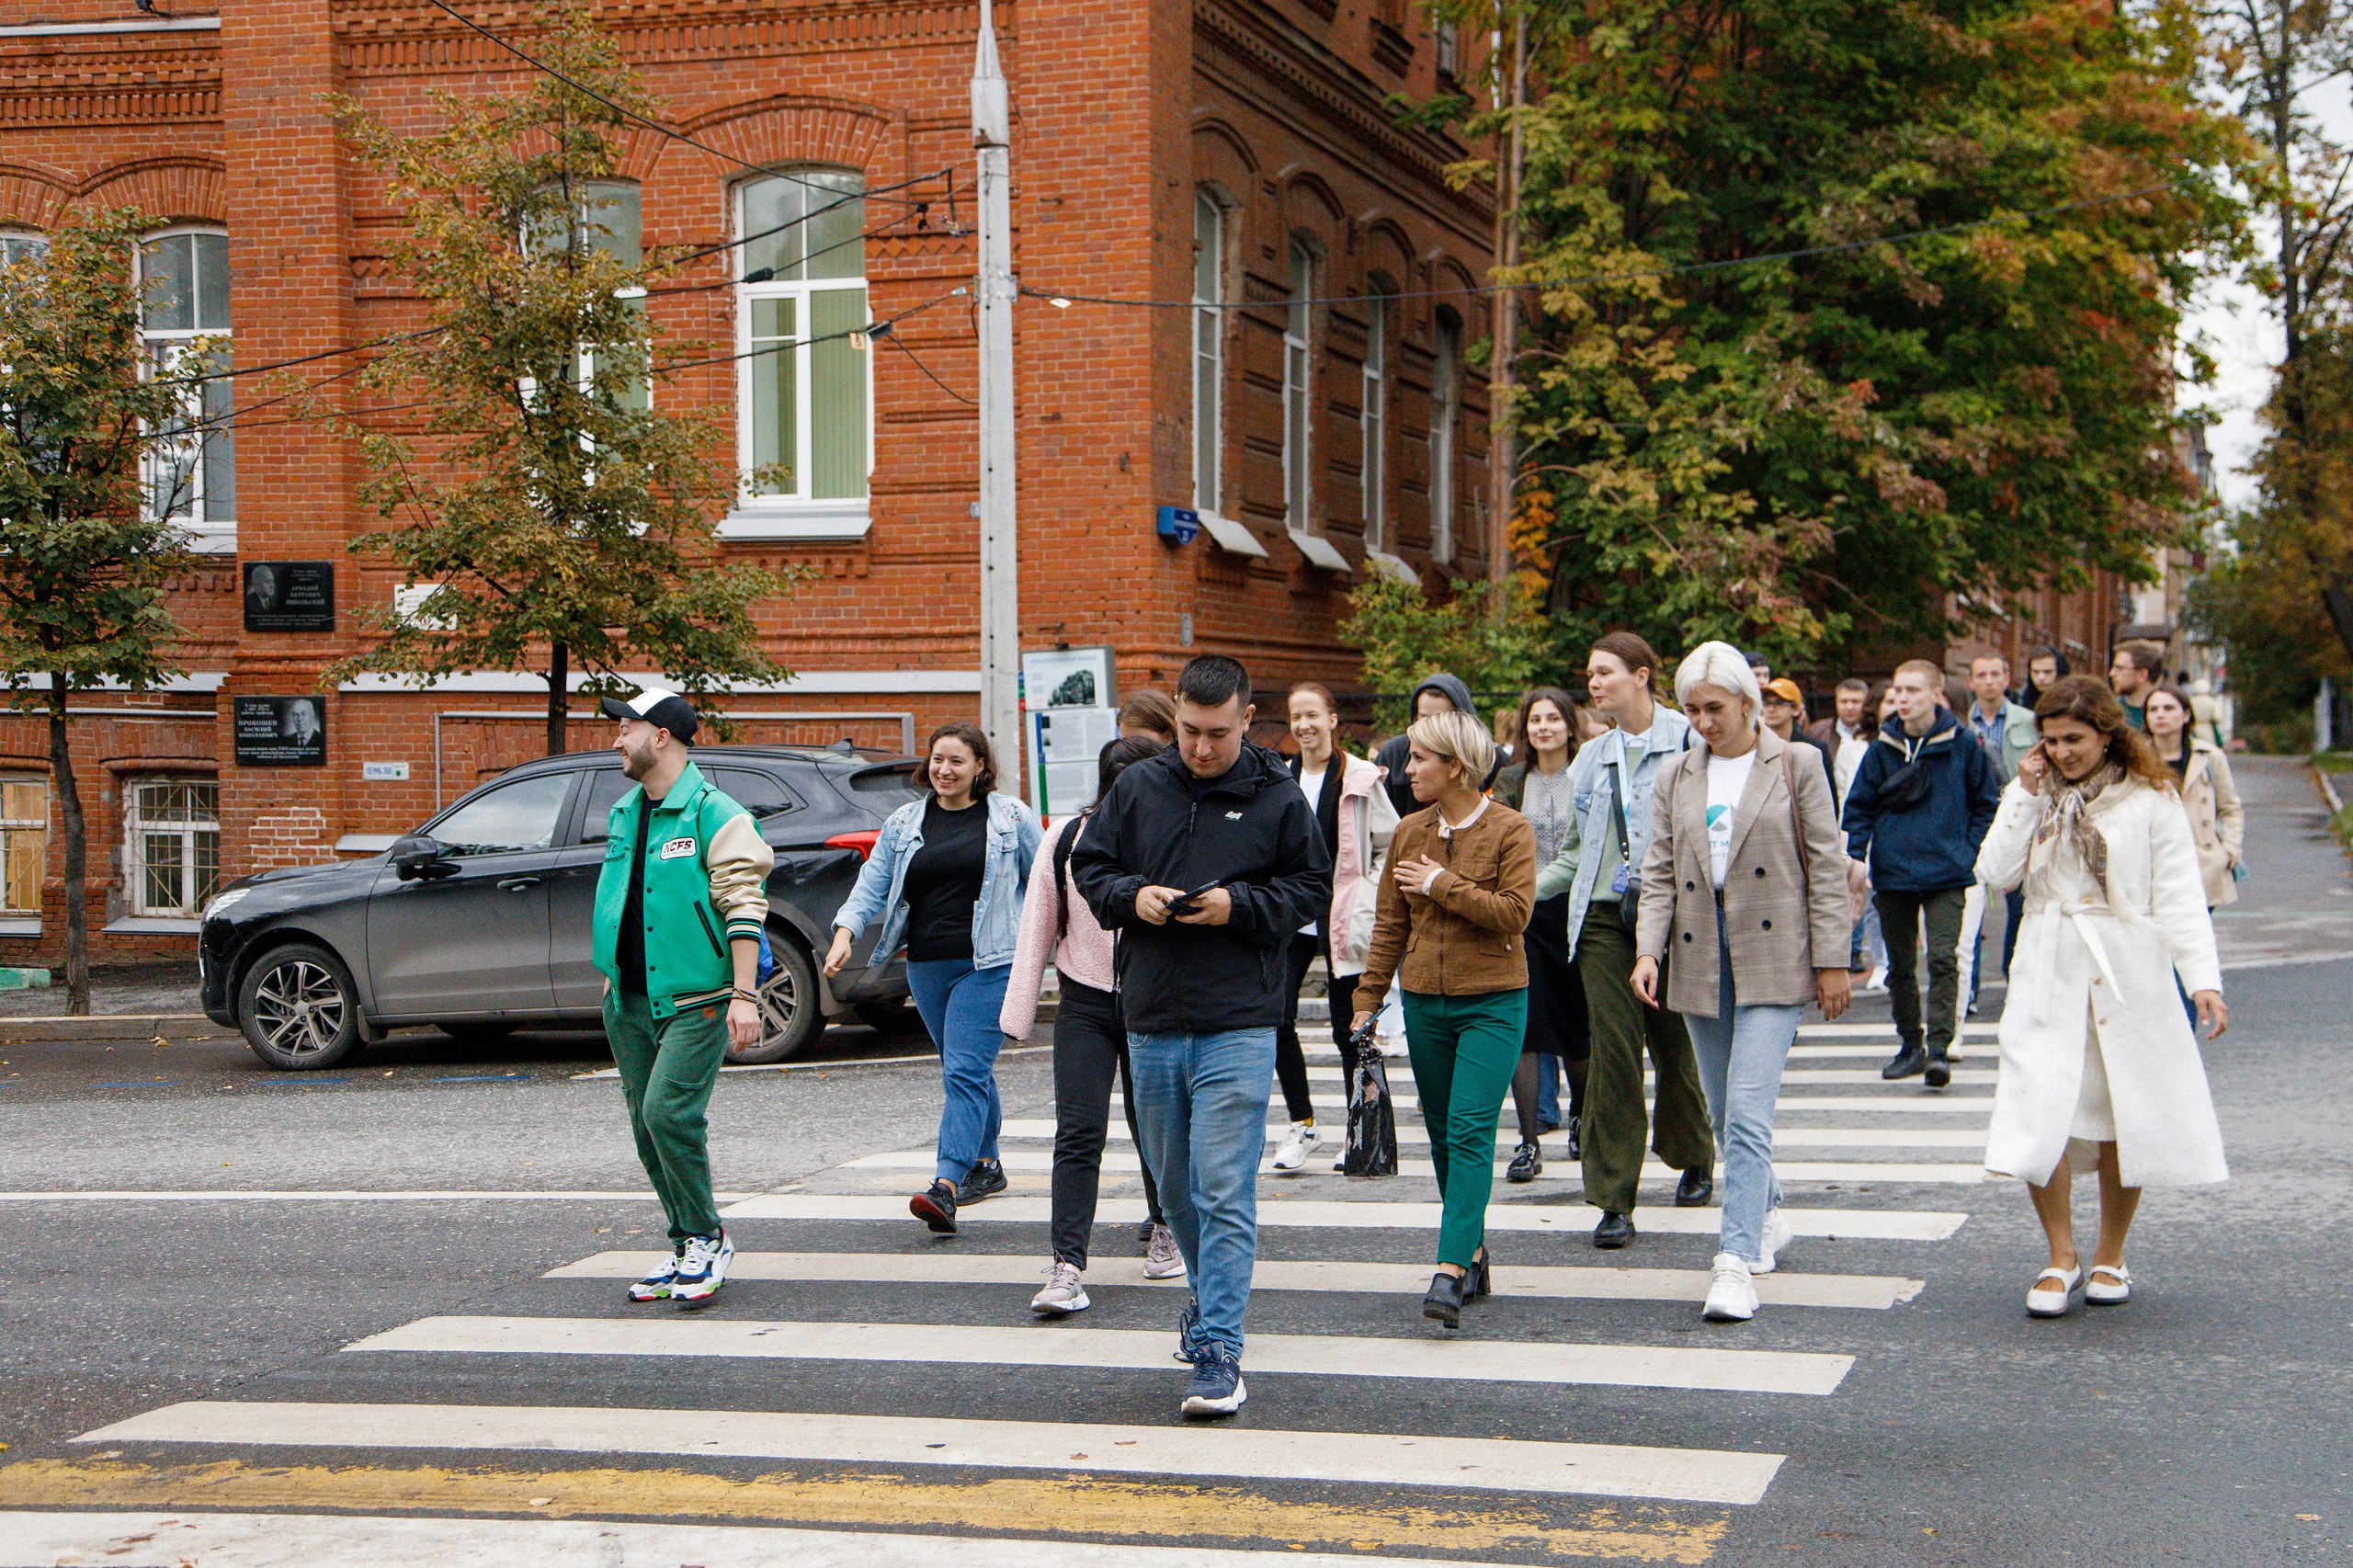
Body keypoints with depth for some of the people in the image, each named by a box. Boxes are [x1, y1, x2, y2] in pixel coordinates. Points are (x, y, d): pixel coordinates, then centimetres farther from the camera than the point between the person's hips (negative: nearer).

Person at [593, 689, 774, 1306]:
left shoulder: (715, 815, -9)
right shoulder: (622, 815, 14)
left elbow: (744, 909, -13)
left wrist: (744, 995, -18)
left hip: (694, 999, -8)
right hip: (629, 1000, 8)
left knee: (668, 1114, -19)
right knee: (647, 1127, 8)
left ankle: (707, 1240, -3)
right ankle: (687, 1248, 19)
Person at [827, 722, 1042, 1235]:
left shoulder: (1011, 818, 3)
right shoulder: (904, 823, 11)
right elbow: (872, 884, 6)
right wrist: (846, 930, -10)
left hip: (989, 963, -5)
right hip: (927, 965, 5)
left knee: (965, 1072, -14)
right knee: (966, 1071, 15)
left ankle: (945, 1187, -25)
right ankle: (986, 1166, 32)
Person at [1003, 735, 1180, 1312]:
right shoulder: (1065, 838, 0)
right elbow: (1038, 928, 6)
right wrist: (1019, 1012, 6)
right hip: (1084, 1006, 0)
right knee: (1078, 1133, -9)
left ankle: (1166, 1231, 39)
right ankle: (1066, 1268, -12)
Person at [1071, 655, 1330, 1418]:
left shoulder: (1278, 798, -1)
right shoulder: (1138, 788, 5)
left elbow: (1311, 890, 3)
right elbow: (1090, 864, 13)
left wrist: (1239, 905, -13)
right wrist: (1131, 896, -8)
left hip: (1237, 1025, -4)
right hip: (1151, 1021, 4)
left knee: (1224, 1192, -10)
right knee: (1174, 1184, 17)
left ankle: (1218, 1349, -9)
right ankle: (1209, 1293, 41)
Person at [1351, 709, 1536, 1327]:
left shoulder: (1510, 830, -5)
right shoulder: (1409, 832, 9)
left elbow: (1514, 912, -16)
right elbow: (1390, 924, 12)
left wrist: (1444, 885, -13)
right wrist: (1368, 998, 9)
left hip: (1493, 1003, -5)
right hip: (1425, 1002, 5)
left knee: (1470, 1131, -14)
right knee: (1443, 1134, 9)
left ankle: (1451, 1271, -20)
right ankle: (1474, 1256, 22)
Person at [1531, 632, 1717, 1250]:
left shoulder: (1687, 742, -2)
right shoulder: (1592, 757, 14)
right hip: (1603, 918, 3)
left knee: (1674, 1047, 10)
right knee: (1613, 1053, -5)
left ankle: (1695, 1159, 37)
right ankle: (1614, 1201, -4)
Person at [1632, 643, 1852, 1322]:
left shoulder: (1795, 767, 0)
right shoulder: (1675, 778, 10)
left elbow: (1826, 869, -1)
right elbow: (1659, 874, 8)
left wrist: (1832, 960, -5)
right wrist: (1648, 948, -7)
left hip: (1773, 960, -4)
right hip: (1701, 961, 5)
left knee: (1747, 1115, -14)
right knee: (1726, 1118, 12)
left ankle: (1737, 1262, -15)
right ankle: (1767, 1215, 35)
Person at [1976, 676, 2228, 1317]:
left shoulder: (2150, 800, 0)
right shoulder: (2032, 794, 10)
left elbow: (2180, 898, -4)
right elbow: (1997, 873, -3)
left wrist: (2204, 980, -13)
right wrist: (2027, 795, -8)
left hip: (2129, 973, -2)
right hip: (2049, 973, 2)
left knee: (2126, 1117, 4)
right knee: (2039, 1114, -10)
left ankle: (2110, 1257, 20)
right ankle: (2061, 1258, 4)